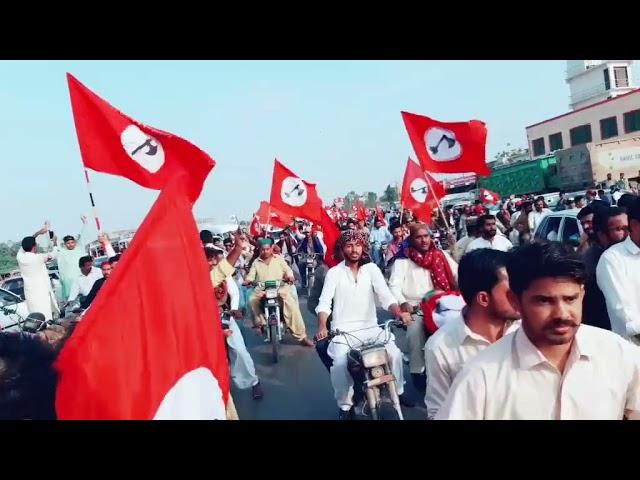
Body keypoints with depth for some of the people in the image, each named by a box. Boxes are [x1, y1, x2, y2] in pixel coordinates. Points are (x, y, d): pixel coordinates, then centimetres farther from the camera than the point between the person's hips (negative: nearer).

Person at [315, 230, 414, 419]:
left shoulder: (371, 269, 4)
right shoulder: (334, 272, 0)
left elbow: (385, 295, -7)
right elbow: (324, 302, -10)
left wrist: (399, 313, -28)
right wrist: (322, 327, -30)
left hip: (370, 327, 2)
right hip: (343, 330, -2)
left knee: (394, 352, -17)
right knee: (340, 362, -26)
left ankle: (398, 391, 12)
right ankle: (345, 406, -4)